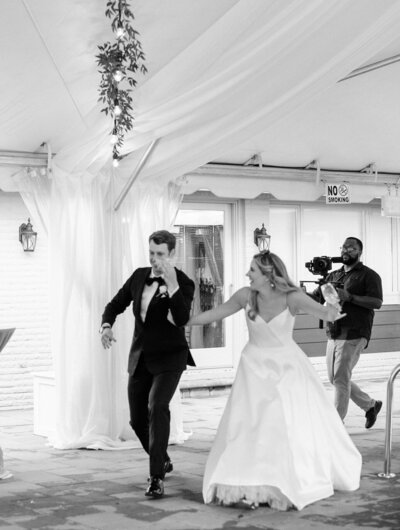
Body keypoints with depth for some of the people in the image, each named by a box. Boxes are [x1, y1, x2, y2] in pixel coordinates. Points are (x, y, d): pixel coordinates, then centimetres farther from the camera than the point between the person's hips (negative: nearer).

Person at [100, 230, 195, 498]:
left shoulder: (183, 282, -11)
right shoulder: (139, 276, 5)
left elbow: (182, 319, -26)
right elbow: (116, 304, 15)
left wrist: (172, 286, -35)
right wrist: (107, 325, -5)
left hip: (169, 358, -6)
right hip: (140, 358, 6)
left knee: (157, 408, -25)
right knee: (138, 418, 10)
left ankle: (157, 477, -22)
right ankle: (162, 460, 37)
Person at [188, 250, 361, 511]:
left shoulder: (291, 297, -18)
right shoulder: (246, 295, -9)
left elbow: (321, 311, -34)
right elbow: (215, 313, 3)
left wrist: (332, 311, -57)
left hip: (287, 366, -2)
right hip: (255, 366, 2)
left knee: (298, 422, 1)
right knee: (246, 424, -4)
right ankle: (247, 485, 7)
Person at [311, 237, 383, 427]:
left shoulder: (369, 275, -1)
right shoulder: (333, 276, 17)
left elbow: (377, 302, -14)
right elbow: (316, 297, 11)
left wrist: (349, 297, -23)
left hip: (354, 335, -7)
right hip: (334, 335, 7)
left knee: (341, 379, -10)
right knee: (335, 378, 12)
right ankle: (371, 405, 30)